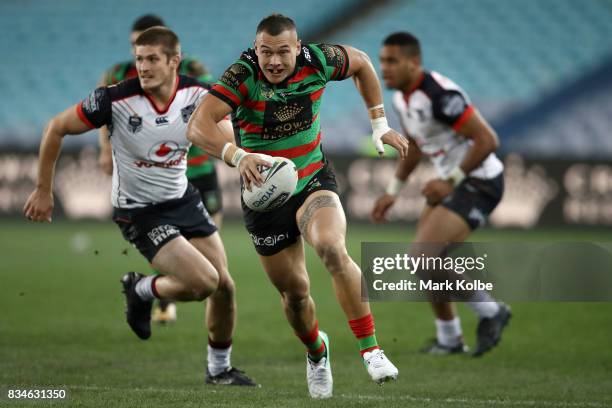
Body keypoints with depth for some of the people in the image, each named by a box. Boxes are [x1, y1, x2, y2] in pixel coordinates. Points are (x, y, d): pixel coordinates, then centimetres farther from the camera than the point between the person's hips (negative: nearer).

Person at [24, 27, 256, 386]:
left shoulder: (196, 94, -12)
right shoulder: (116, 99, -23)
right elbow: (57, 128, -11)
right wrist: (44, 191, -6)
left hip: (183, 198, 5)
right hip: (139, 211, -5)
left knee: (224, 285, 4)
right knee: (203, 282, -19)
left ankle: (220, 369, 28)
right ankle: (142, 291, 13)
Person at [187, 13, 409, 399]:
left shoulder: (317, 61, -14)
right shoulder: (242, 75, -23)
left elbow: (361, 62, 9)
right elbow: (198, 125, -35)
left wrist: (380, 125, 9)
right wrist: (238, 155, -52)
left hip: (314, 180, 0)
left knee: (332, 248, -31)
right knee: (295, 292, 9)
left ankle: (371, 350, -26)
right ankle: (316, 352, 43)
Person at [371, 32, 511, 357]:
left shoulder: (440, 95, -25)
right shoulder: (401, 97, 5)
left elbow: (486, 140, -25)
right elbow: (414, 146, 23)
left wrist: (451, 181, -22)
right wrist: (392, 192, 19)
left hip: (478, 182, -10)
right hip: (452, 182, 10)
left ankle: (490, 312, -1)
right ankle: (449, 339, 29)